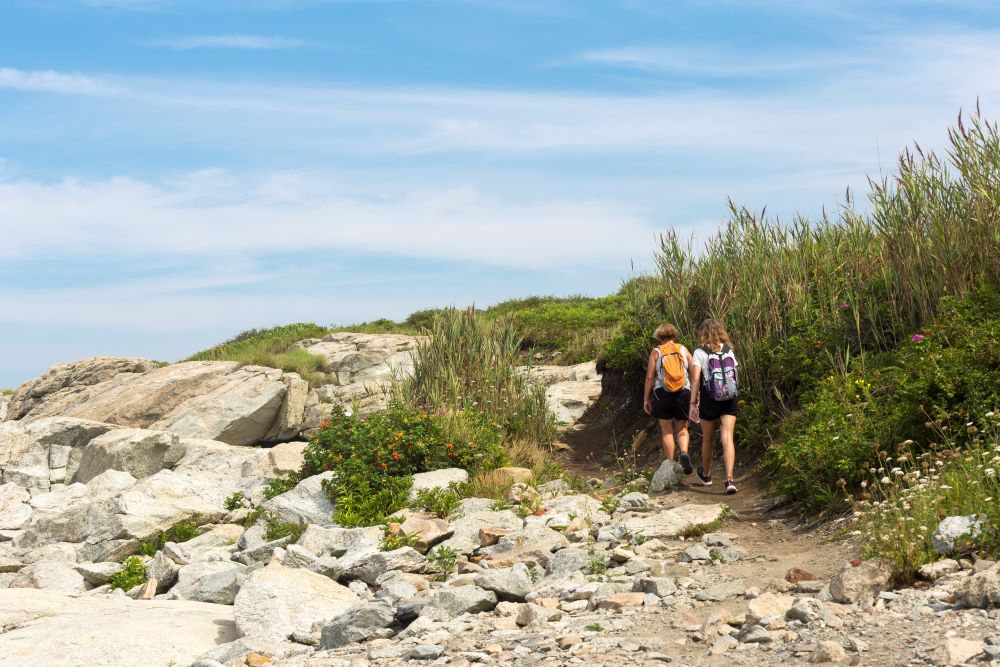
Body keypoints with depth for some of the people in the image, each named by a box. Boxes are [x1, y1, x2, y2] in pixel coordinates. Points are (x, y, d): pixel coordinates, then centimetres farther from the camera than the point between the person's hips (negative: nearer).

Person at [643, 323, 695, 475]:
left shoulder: (656, 352, 1)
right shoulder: (683, 350, 6)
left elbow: (649, 377, -4)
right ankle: (684, 453, -13)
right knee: (682, 428, 14)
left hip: (662, 394, -1)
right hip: (683, 393, 1)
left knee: (667, 431, 7)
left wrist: (646, 399, 2)